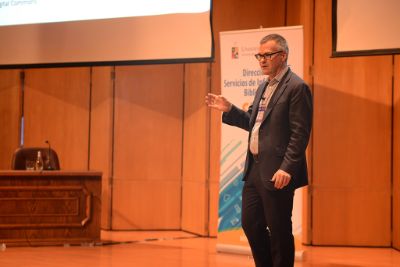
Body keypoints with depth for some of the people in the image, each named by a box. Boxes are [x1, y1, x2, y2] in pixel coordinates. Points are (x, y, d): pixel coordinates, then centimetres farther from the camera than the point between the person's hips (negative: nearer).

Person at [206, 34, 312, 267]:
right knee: (251, 224, 13)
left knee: (279, 231, 0)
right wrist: (228, 109, 7)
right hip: (254, 168, 9)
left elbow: (300, 134, -16)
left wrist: (287, 169, -22)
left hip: (276, 172, -9)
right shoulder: (263, 88, 17)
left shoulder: (297, 87, -11)